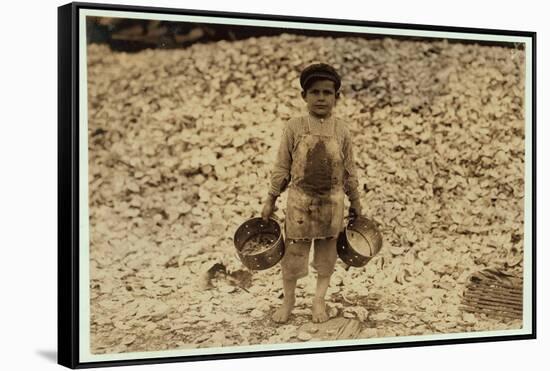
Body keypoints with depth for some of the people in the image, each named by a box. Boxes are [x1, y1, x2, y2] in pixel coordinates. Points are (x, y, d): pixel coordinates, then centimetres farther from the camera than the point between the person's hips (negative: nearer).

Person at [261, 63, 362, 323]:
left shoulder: (341, 130, -1)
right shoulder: (294, 127, -5)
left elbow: (349, 169, 7)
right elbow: (282, 166, -1)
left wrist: (355, 200, 10)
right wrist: (271, 199, 0)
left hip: (331, 202, 2)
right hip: (300, 200, -1)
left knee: (326, 252, 11)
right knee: (293, 252, 6)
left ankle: (319, 300, 28)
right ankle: (288, 300, 24)